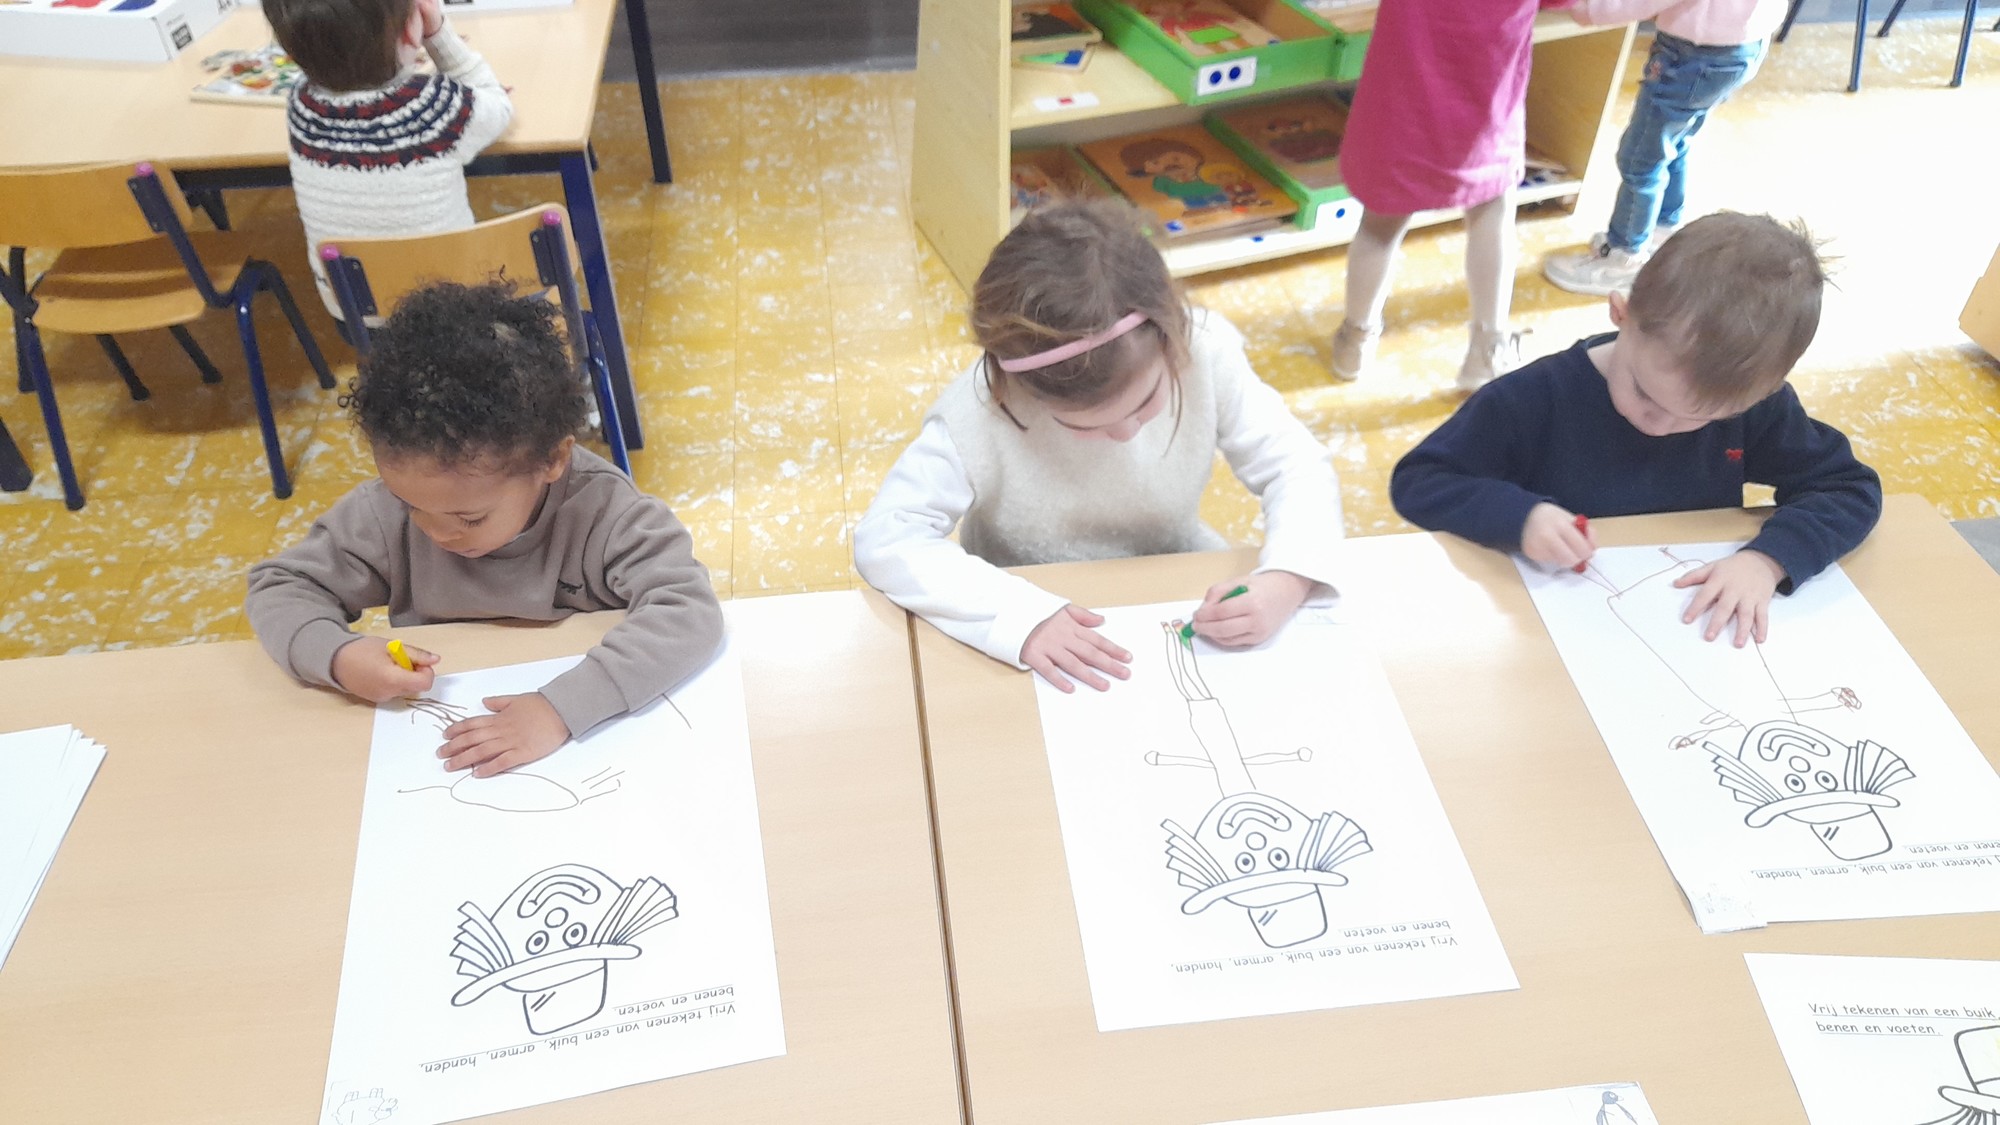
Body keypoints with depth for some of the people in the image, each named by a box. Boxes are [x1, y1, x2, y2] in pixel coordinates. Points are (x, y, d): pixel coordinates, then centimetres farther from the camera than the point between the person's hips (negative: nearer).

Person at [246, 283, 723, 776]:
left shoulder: (601, 511, -22)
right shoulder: (385, 513, -12)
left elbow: (689, 610, -31)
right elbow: (278, 588, 1)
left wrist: (563, 708, -39)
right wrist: (336, 656, -20)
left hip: (593, 735, -2)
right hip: (434, 746, 2)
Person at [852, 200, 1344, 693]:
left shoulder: (1205, 351, -21)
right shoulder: (979, 412, -28)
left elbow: (1297, 465, -13)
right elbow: (883, 540, -28)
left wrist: (1286, 580, -31)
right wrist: (1022, 617, -40)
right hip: (1034, 612, -2)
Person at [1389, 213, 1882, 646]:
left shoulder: (1757, 406, -7)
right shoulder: (1536, 400, -15)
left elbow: (1851, 487, 0)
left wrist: (1769, 558, -18)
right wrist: (1520, 514, -27)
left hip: (1701, 631, 3)